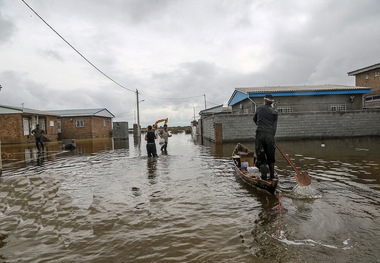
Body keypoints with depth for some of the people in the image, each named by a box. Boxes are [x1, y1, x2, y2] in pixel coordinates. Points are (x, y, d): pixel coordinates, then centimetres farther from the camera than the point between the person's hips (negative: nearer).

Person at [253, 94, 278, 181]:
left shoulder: (259, 108, 12)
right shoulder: (275, 112, 9)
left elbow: (254, 119, 27)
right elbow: (274, 126, 4)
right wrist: (272, 136, 13)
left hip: (260, 134, -1)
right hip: (270, 135, 1)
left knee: (260, 155, 2)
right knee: (270, 157, 10)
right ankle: (272, 176, 13)